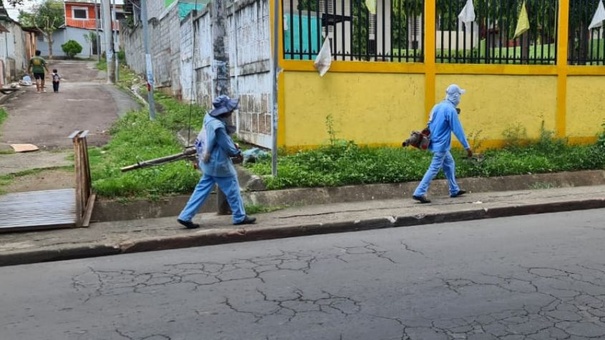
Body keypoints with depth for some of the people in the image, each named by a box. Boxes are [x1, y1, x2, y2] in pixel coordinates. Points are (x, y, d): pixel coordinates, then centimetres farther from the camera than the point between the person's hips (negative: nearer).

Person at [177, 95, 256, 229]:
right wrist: (237, 153, 0)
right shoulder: (218, 126, -27)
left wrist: (233, 146, 3)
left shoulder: (210, 118, 2)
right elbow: (227, 146, -18)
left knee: (202, 189, 13)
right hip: (219, 164, -9)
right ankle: (240, 217, 21)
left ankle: (185, 216, 13)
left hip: (210, 162, 9)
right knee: (232, 189, 7)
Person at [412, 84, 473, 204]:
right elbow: (458, 130, -17)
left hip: (436, 143, 9)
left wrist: (430, 139, 21)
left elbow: (430, 125, 13)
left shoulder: (438, 106, 8)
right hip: (441, 144, -9)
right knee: (434, 169, -7)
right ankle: (419, 193, -9)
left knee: (449, 164, 20)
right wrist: (467, 147, -13)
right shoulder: (450, 109, -18)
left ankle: (454, 190, 29)